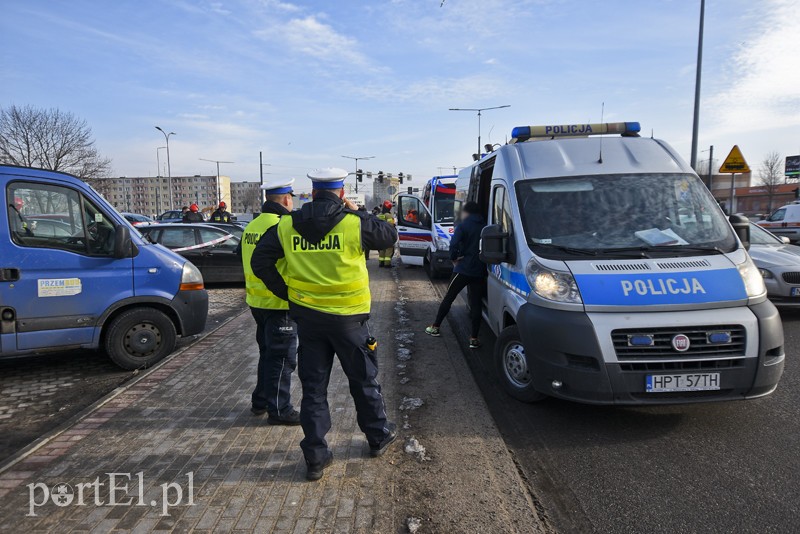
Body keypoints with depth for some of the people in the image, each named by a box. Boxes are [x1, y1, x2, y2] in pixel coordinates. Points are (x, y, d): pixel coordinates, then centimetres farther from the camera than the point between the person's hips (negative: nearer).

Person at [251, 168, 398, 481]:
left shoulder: (286, 226, -1)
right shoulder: (354, 224, -12)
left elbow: (260, 261, 2)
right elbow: (389, 235, 4)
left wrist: (286, 293, 6)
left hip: (306, 316, 3)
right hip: (347, 317, -2)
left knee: (313, 387, 12)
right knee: (363, 380, 16)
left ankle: (315, 457, 17)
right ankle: (379, 437, 34)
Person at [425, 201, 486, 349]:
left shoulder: (463, 226, -6)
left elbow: (454, 244, -19)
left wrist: (455, 258, -4)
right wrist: (482, 260, 12)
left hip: (463, 269, -3)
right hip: (480, 272, 3)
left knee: (448, 298, 11)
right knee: (476, 303, 6)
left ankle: (435, 327, 20)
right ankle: (474, 338, 5)